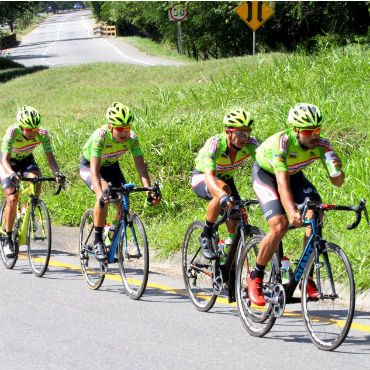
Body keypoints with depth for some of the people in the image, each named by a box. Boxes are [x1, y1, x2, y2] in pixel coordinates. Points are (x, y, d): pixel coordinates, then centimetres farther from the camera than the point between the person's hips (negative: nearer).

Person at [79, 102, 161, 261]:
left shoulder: (131, 138, -26)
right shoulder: (100, 136, -38)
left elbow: (141, 167, -29)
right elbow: (95, 170, -44)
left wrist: (149, 192, -44)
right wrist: (101, 195, -59)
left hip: (111, 166, 4)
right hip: (88, 165, -4)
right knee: (105, 193, -31)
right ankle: (98, 242, -21)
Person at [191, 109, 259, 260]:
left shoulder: (250, 144, -25)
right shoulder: (215, 144, -36)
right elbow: (209, 175, -48)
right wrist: (223, 195, -67)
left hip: (226, 178, 4)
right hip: (202, 178, -4)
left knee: (236, 224, -15)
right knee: (223, 190, -38)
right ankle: (206, 236, -20)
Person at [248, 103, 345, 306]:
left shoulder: (321, 145, -24)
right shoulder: (282, 143, -38)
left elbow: (337, 182, -22)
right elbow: (282, 182, -47)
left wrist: (338, 169, -46)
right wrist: (292, 212, -61)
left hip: (294, 174, 5)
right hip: (265, 174, -5)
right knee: (280, 226, -22)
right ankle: (255, 277, -3)